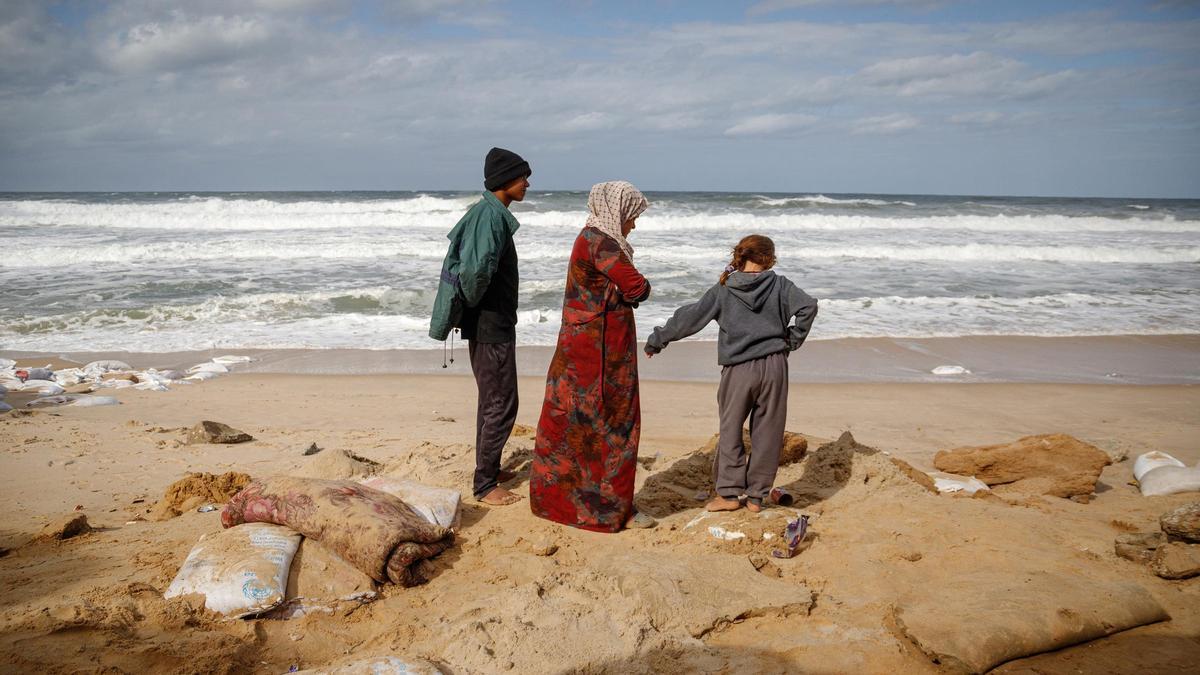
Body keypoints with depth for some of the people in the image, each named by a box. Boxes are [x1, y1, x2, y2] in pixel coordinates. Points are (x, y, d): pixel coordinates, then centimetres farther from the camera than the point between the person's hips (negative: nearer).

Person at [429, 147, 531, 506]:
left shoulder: (488, 213, 11)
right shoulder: (490, 217, -20)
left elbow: (464, 260, 21)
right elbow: (475, 269, -35)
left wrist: (470, 306, 15)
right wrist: (473, 302, -17)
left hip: (488, 325, 10)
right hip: (491, 326, -10)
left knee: (492, 401, 19)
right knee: (501, 404, -3)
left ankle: (489, 470, 31)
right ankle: (484, 485, 4)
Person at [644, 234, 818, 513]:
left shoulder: (723, 290, 1)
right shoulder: (779, 285, 2)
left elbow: (690, 318, 1)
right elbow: (808, 306, -8)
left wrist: (657, 339, 9)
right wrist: (793, 340, 3)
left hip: (738, 370, -1)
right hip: (774, 365, 1)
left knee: (730, 430, 11)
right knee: (766, 432, 8)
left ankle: (729, 493, 11)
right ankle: (756, 496, 13)